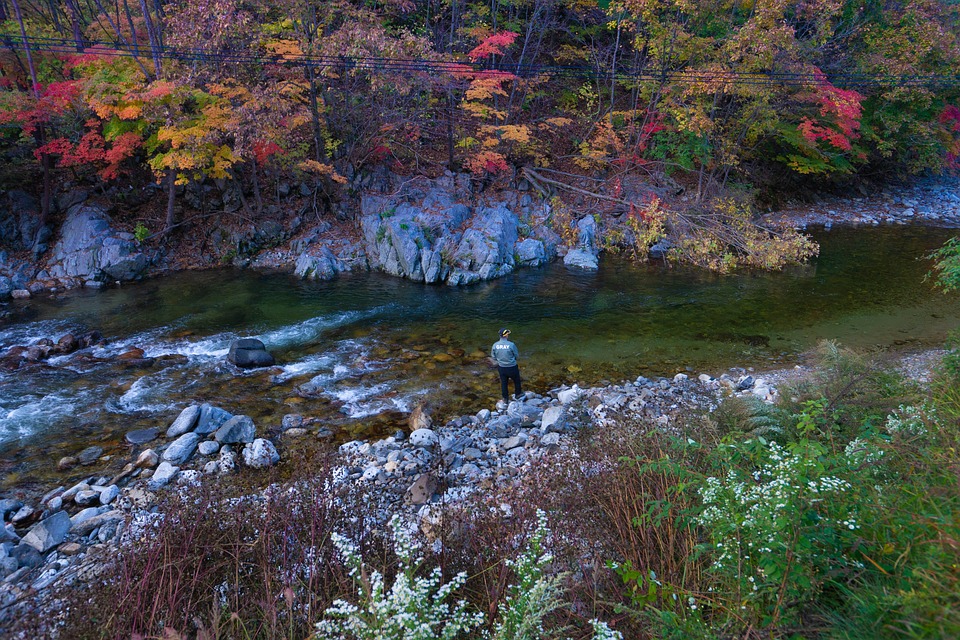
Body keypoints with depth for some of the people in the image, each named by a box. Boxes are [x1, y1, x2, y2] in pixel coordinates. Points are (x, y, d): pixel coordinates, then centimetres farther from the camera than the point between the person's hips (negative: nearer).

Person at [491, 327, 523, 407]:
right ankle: (518, 394, 43)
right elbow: (517, 356, -11)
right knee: (516, 381, 23)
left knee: (503, 383, 20)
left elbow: (493, 356, -1)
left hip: (501, 367, 3)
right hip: (512, 367, -3)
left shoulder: (495, 345, -14)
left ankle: (505, 399, 32)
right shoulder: (511, 345, -24)